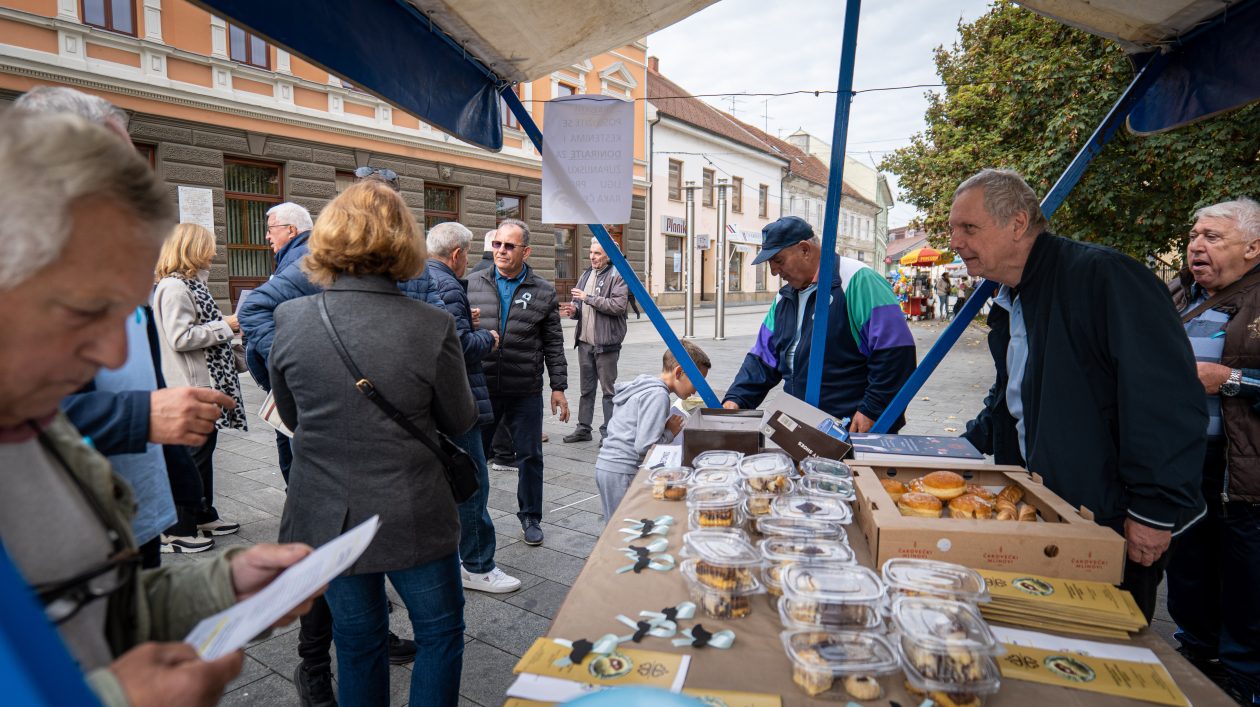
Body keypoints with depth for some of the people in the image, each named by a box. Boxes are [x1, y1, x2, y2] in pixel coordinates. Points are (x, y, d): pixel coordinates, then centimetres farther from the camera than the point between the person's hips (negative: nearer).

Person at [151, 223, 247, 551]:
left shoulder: (189, 284, 14)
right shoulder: (174, 288, -17)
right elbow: (180, 338, -23)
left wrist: (226, 326, 9)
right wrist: (225, 326, -17)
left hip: (205, 382, 10)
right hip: (190, 387, -10)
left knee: (205, 446, 17)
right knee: (191, 454, -2)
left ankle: (204, 515, 30)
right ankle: (176, 531, 9)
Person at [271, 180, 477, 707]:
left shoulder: (290, 320, -10)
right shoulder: (432, 328, -19)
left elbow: (289, 415, 5)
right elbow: (460, 422, -5)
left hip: (326, 517, 3)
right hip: (412, 519, -3)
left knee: (357, 640, 22)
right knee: (440, 631, 20)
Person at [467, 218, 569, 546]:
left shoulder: (543, 292, 2)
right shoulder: (473, 284, 4)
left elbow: (553, 344, 3)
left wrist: (558, 387, 1)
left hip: (525, 393, -1)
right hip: (481, 389, 1)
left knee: (530, 456, 9)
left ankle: (530, 517, 27)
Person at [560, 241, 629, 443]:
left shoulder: (617, 276, -8)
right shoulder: (586, 275, 16)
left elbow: (619, 305, -20)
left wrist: (589, 298, -17)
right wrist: (573, 310, -3)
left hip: (606, 343, -7)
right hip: (584, 341, 7)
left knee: (609, 389, 1)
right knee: (586, 388, 15)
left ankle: (609, 432, 9)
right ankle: (584, 428, 25)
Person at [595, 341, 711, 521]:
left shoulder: (643, 386, 15)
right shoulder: (658, 395, -16)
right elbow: (644, 446, -23)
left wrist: (667, 429, 8)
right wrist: (670, 433, -8)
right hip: (622, 472, -10)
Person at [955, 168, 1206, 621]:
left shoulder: (1102, 276, -19)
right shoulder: (1010, 302, 11)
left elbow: (1169, 398, -25)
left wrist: (1154, 510, -23)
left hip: (1114, 529, -8)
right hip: (1044, 515, 8)